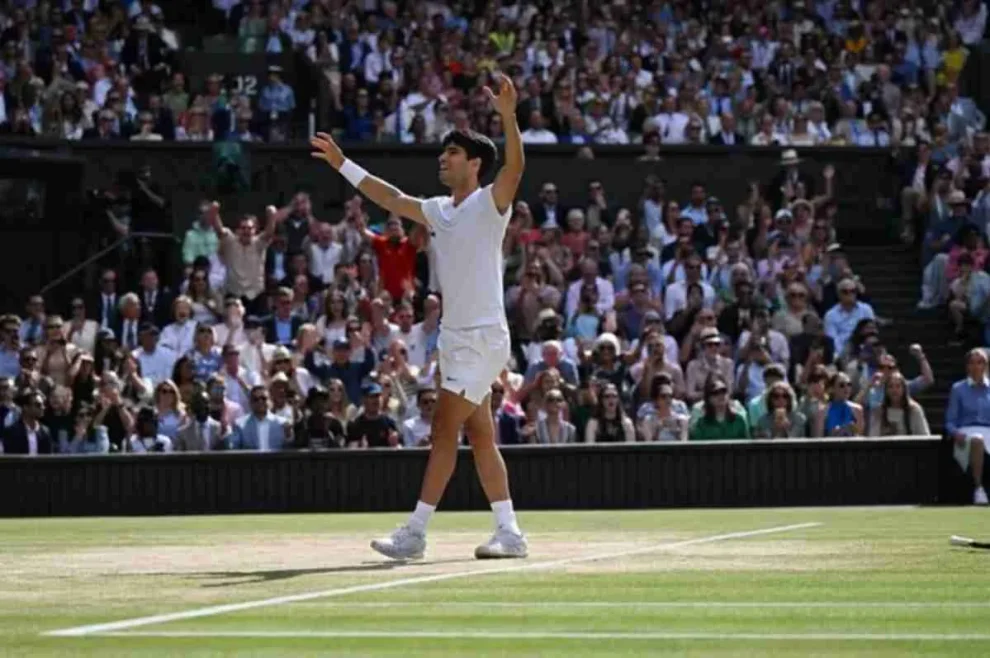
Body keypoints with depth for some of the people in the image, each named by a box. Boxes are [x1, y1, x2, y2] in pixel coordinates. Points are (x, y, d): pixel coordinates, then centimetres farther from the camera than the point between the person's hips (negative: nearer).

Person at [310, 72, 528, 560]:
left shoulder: (490, 204, -9)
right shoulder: (438, 210, 13)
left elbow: (514, 167, -26)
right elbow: (391, 198, 23)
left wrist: (508, 116, -41)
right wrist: (342, 164, 23)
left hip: (483, 337, -8)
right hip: (454, 337, 8)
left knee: (443, 430, -11)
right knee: (480, 437, 7)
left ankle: (415, 533, -11)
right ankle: (509, 534, 10)